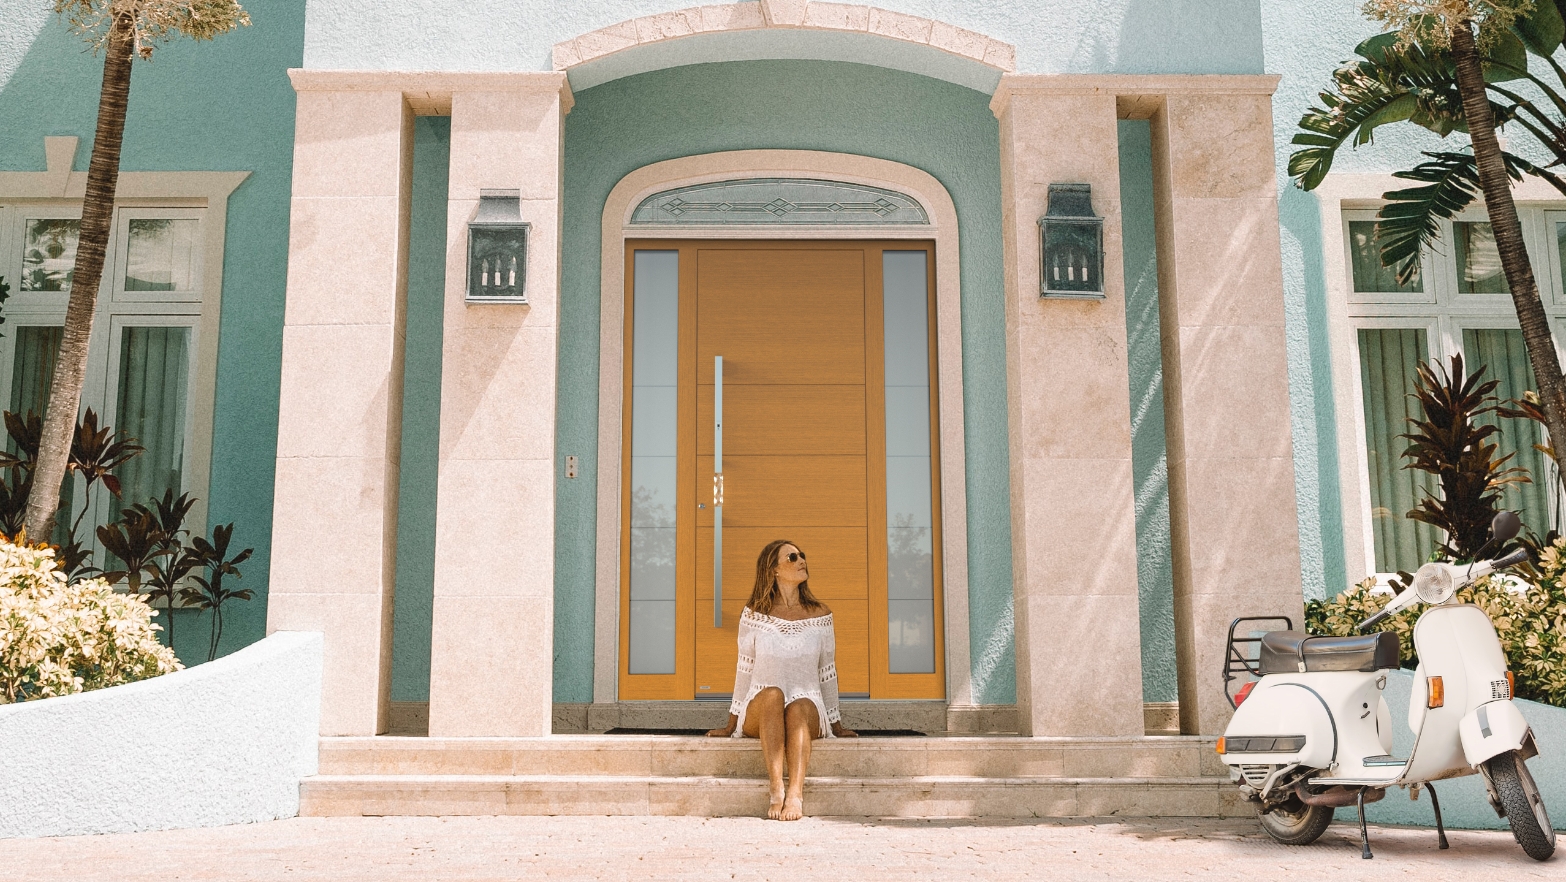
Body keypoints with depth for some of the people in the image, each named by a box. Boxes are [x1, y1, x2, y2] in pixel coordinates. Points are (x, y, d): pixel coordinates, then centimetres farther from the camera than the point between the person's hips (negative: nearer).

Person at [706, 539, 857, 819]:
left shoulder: (820, 615, 7)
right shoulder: (753, 615, 4)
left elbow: (827, 672, 12)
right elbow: (745, 670, 9)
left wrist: (837, 726, 13)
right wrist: (730, 725, 9)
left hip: (809, 713, 1)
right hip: (759, 714, -1)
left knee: (799, 707, -35)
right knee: (772, 694, -35)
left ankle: (795, 793, -49)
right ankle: (776, 789, -45)